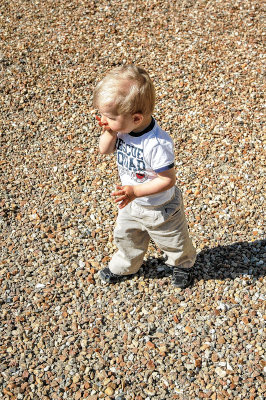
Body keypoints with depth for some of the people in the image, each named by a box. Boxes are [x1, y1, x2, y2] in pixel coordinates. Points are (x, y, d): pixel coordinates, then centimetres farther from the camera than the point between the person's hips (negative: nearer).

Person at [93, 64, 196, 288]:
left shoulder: (157, 144, -41)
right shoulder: (122, 128, -19)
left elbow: (168, 180, -33)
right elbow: (105, 150, -6)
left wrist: (135, 191, -40)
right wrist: (109, 133, -27)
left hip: (160, 208, -6)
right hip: (131, 203, 6)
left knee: (173, 242, 22)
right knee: (125, 236, 28)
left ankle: (183, 264, 54)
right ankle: (124, 266, 57)